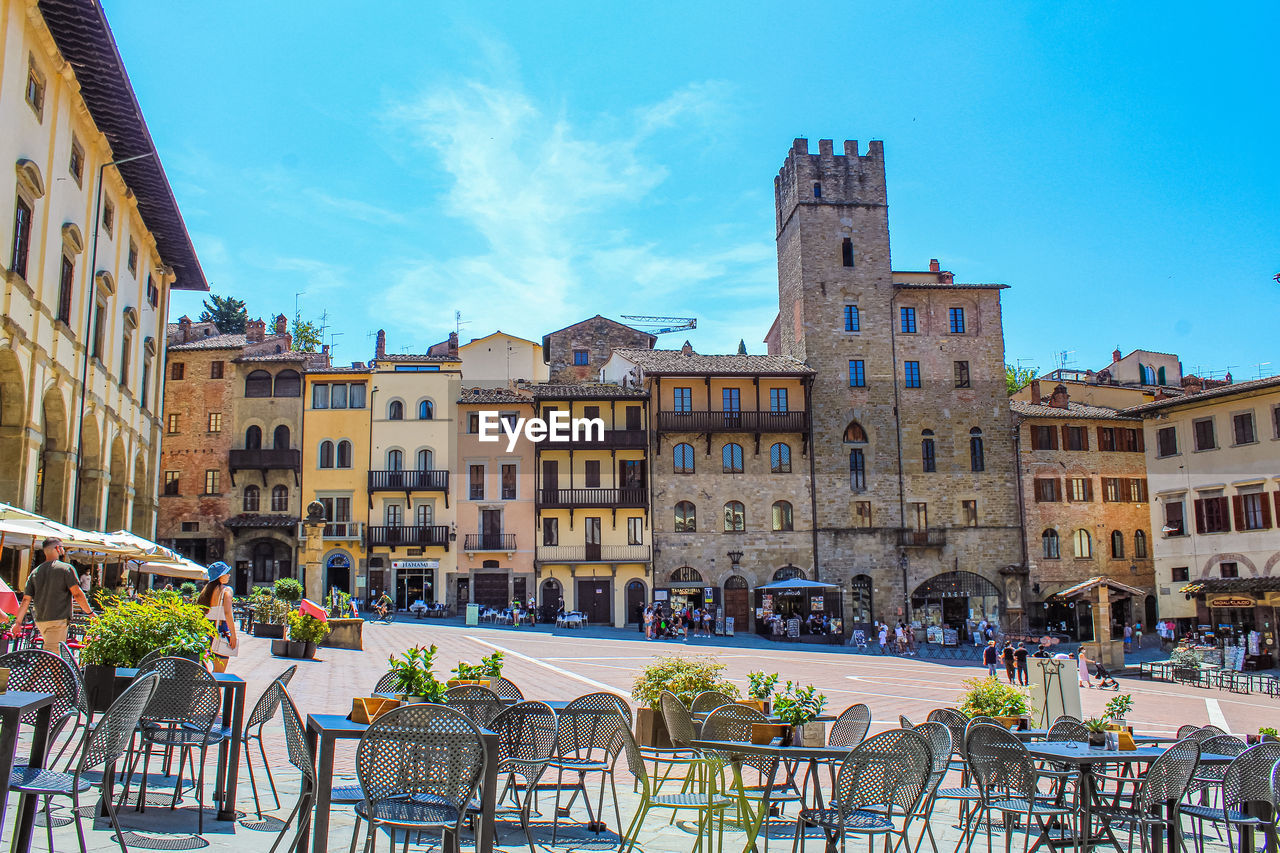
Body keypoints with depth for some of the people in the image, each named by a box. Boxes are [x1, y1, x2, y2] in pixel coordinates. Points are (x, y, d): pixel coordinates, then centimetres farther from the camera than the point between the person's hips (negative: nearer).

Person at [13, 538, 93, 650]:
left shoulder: (35, 572, 11)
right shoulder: (66, 568, -6)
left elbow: (26, 600, 10)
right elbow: (77, 594, -11)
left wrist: (18, 621, 18)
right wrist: (90, 612, -2)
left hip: (40, 621, 6)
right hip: (58, 620, -6)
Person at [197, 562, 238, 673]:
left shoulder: (207, 590, 11)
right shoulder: (226, 590, -8)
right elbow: (227, 613, -18)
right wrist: (233, 635, -16)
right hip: (222, 630, -6)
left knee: (216, 669, 19)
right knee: (219, 672, 1)